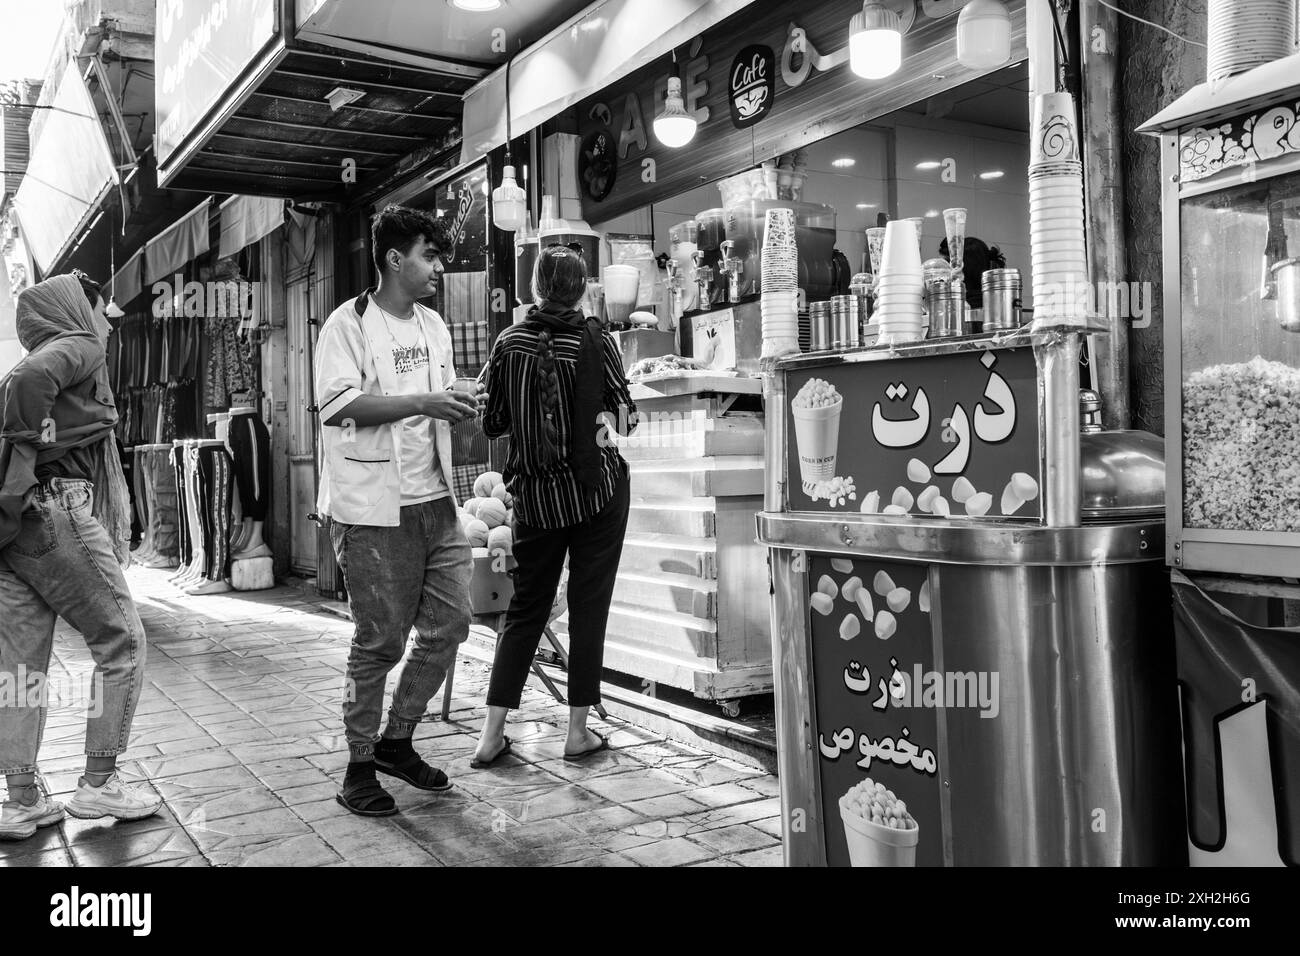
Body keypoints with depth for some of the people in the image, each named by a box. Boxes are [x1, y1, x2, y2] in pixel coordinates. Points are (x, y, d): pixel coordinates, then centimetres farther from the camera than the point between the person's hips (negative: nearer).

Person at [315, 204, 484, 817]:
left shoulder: (434, 327, 16)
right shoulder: (349, 324, -7)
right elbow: (336, 404, -18)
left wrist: (457, 409, 7)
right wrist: (422, 403, -23)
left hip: (435, 499, 7)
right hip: (373, 510, -7)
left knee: (449, 624, 7)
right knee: (381, 640, -1)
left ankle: (397, 740, 25)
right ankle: (360, 765, 16)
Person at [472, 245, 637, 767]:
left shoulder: (508, 343, -3)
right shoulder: (596, 342, -8)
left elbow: (492, 424, 3)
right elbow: (626, 418, -2)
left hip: (535, 493, 2)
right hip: (598, 488, -2)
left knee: (526, 606, 13)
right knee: (589, 604, 7)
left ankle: (492, 732, 12)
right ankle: (578, 731, 13)